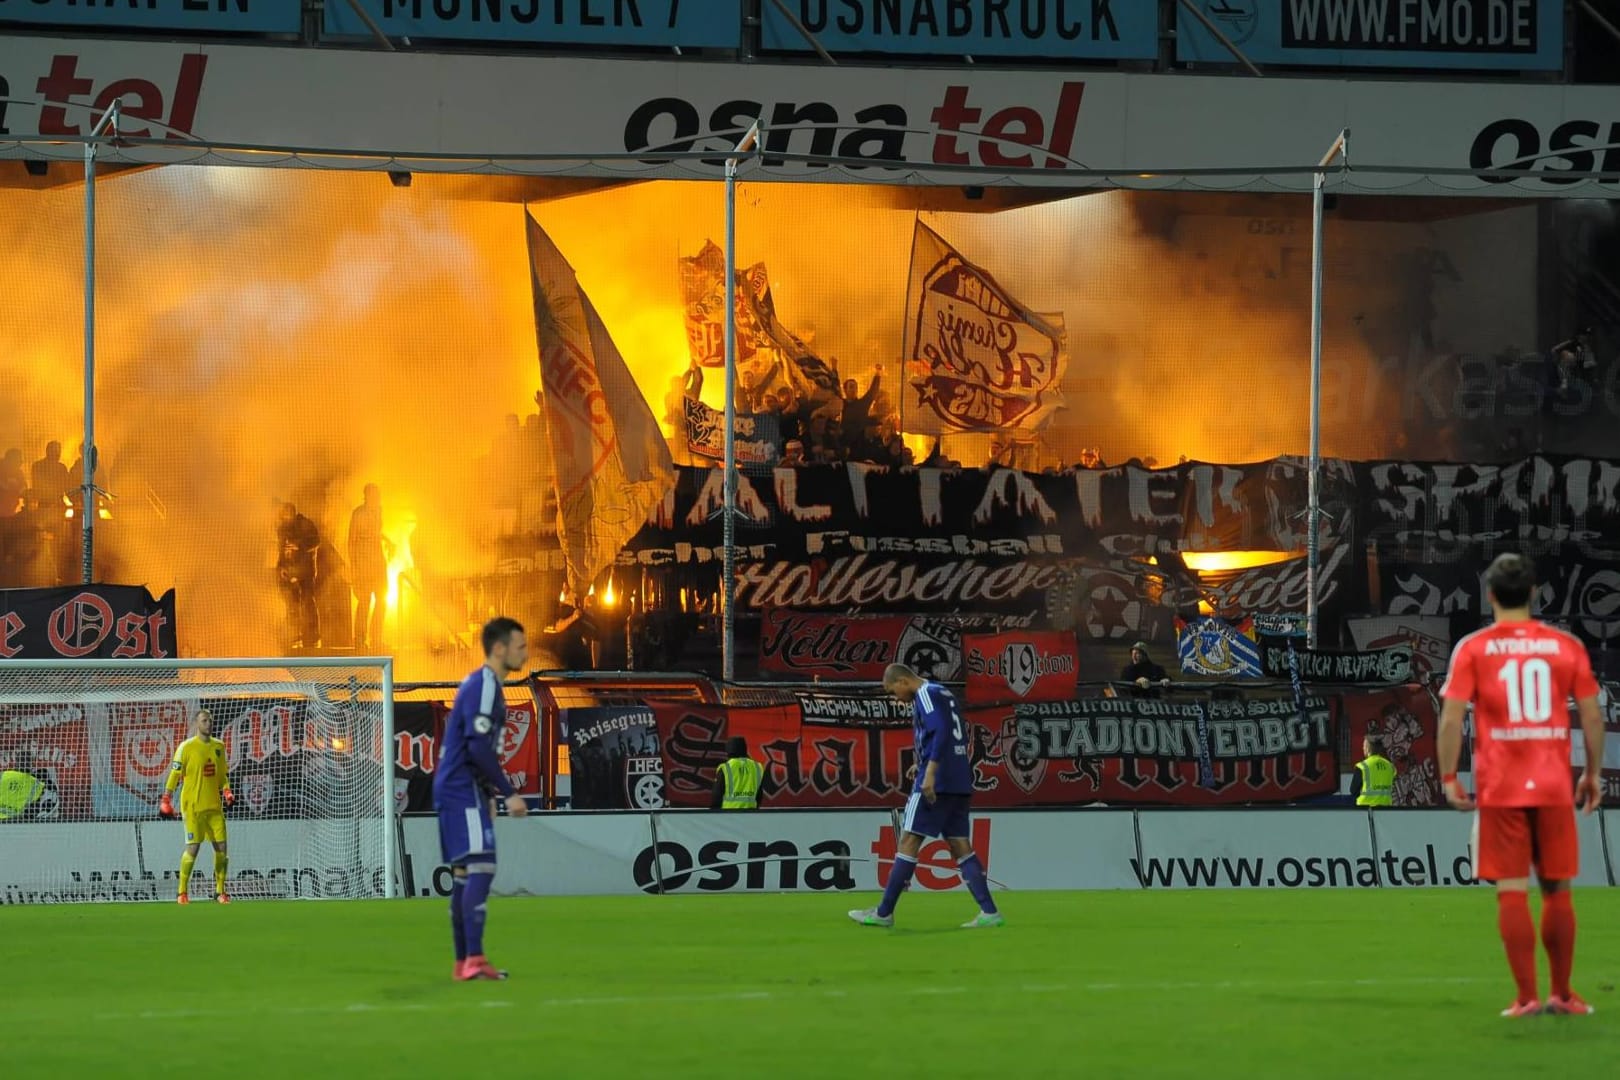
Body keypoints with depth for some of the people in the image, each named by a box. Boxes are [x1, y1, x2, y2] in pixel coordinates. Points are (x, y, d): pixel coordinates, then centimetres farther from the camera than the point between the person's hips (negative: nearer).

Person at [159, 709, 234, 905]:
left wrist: (227, 792, 5)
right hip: (192, 806, -5)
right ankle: (182, 892, 2)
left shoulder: (219, 746, 12)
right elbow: (174, 774, -5)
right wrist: (166, 800, -8)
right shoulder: (186, 747, -5)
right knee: (192, 848, -9)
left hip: (214, 806, 5)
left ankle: (220, 891, 12)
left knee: (221, 848, 2)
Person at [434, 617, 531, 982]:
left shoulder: (482, 685, 18)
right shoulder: (484, 687, -14)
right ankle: (474, 959, -25)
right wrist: (509, 793, -19)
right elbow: (479, 747, -22)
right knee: (480, 868, -17)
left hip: (457, 791, 11)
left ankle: (464, 962, 15)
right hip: (464, 792, -11)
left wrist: (488, 794, 25)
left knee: (464, 874, 12)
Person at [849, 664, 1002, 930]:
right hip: (959, 784, 9)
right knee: (959, 845, 6)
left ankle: (884, 913, -2)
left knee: (909, 840, -4)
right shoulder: (944, 694, 20)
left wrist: (930, 773, -27)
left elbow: (942, 732, -22)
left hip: (936, 782, -9)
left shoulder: (926, 695, -8)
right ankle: (989, 912, -3)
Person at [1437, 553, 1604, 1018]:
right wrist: (1593, 774, 14)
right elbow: (1592, 717, 3)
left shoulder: (1473, 648, -2)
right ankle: (1562, 994, 17)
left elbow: (1451, 718, -8)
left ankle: (1527, 997, -3)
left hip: (1500, 789, -2)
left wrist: (1448, 778, 0)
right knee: (1557, 890, 12)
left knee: (1512, 891, 0)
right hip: (1554, 787, 2)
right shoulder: (1567, 647, 3)